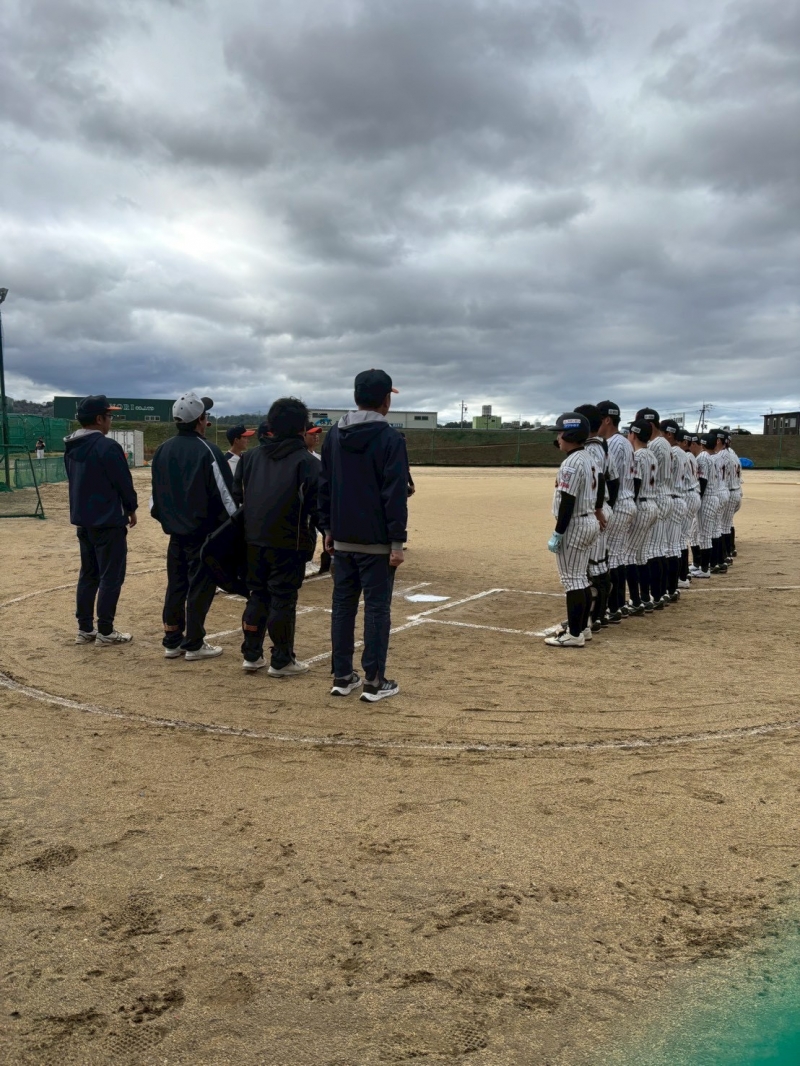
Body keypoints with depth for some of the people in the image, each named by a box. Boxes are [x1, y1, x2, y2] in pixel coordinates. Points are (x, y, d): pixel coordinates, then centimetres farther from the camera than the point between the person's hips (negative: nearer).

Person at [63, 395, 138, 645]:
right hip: (108, 521, -8)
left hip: (82, 520, 9)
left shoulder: (71, 447, 8)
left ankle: (85, 629, 18)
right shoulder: (107, 446, -18)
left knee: (88, 574, 15)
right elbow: (123, 482, -14)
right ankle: (105, 632, 3)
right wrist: (131, 509, 1)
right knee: (111, 576, -1)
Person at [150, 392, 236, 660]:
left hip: (175, 531, 7)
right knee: (200, 588, 1)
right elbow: (224, 493, -15)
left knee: (175, 586, 14)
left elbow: (156, 492, 13)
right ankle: (194, 645, 7)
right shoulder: (207, 451, -16)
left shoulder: (162, 451, 7)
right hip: (204, 532, -7)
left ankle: (172, 641, 20)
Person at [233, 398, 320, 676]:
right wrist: (310, 536, 1)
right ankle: (281, 661, 11)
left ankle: (251, 655, 22)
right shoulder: (306, 462, -9)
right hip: (289, 542, -5)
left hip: (254, 540, 5)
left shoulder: (250, 456, 7)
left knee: (258, 595, 16)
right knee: (283, 599, 3)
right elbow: (317, 506, -13)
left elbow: (237, 495, 9)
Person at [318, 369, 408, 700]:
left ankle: (342, 677, 17)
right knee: (376, 608, 1)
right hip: (376, 541, -6)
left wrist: (328, 528, 17)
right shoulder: (389, 438, -11)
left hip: (342, 539, 6)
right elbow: (395, 493, -15)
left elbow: (324, 485, 11)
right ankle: (374, 682, 5)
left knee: (343, 605, 11)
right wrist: (397, 541, -12)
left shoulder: (334, 434, 8)